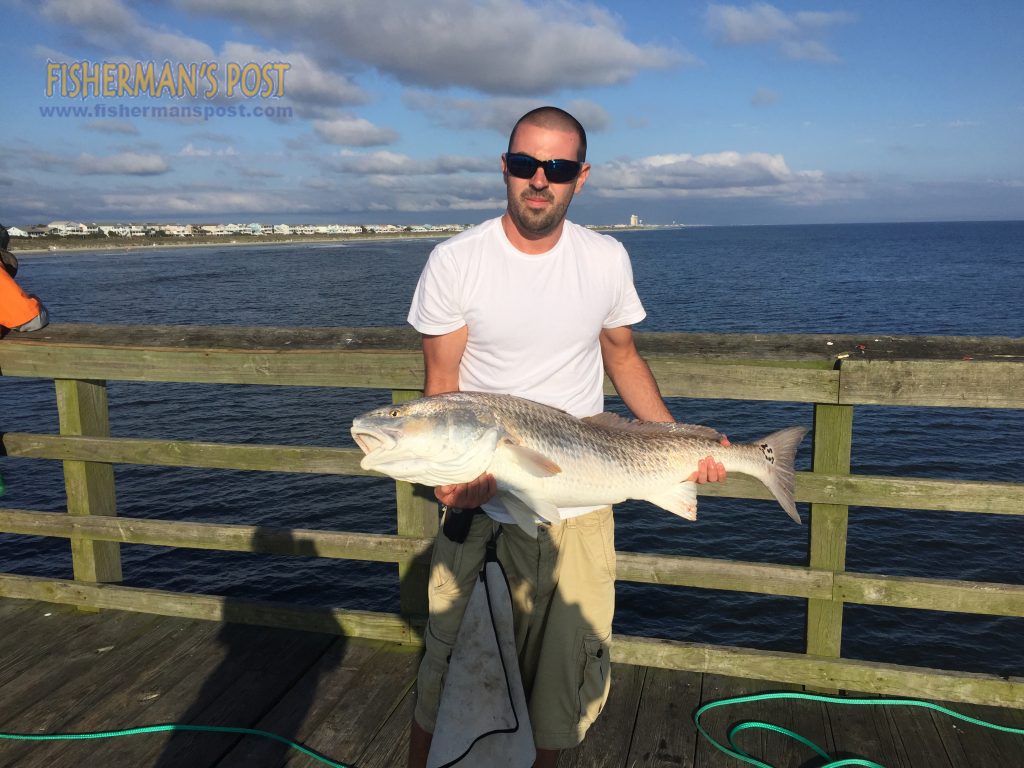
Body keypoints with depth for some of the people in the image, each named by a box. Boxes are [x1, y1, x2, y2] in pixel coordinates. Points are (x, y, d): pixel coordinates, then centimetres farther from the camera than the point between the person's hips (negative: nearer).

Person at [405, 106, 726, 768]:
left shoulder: (607, 259, 0)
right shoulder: (456, 262, -8)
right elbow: (442, 385, -6)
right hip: (482, 498, -2)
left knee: (568, 672, 11)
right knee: (448, 659, 7)